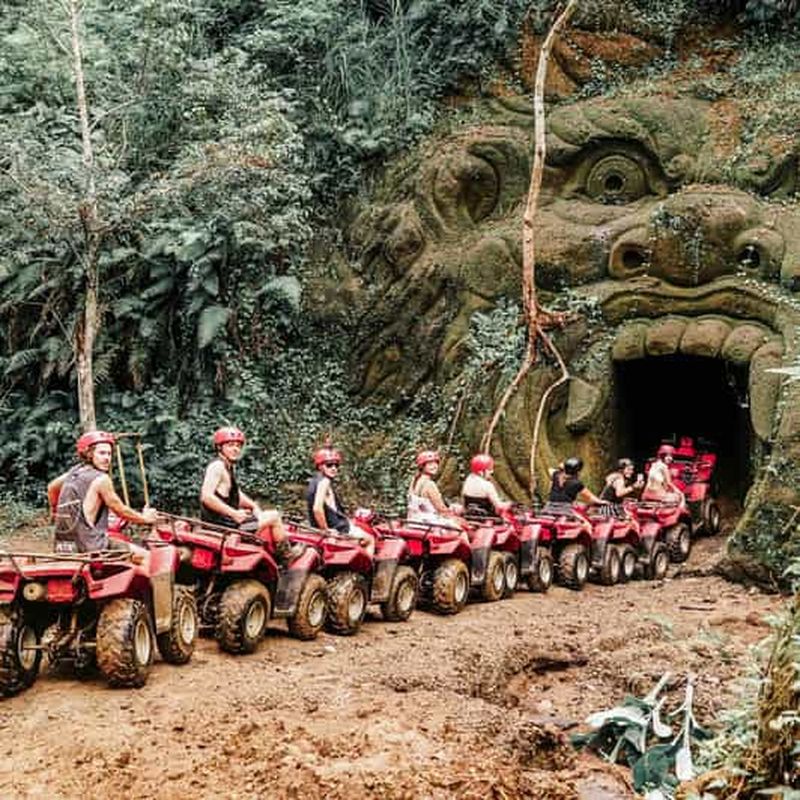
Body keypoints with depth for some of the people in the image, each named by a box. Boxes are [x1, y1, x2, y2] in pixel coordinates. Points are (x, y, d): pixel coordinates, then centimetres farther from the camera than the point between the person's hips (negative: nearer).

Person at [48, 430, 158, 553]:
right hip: (90, 546, -9)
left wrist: (55, 510, 47)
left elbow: (51, 487, 31)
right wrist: (145, 518, 11)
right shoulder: (101, 479, -11)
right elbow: (121, 511, -4)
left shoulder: (73, 472, 12)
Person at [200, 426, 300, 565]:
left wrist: (253, 506, 6)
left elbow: (237, 494, 23)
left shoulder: (229, 467, 14)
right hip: (222, 525, -11)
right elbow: (206, 496, -29)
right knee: (273, 517, -3)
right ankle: (287, 556, 11)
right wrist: (234, 513, -29)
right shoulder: (217, 466, -18)